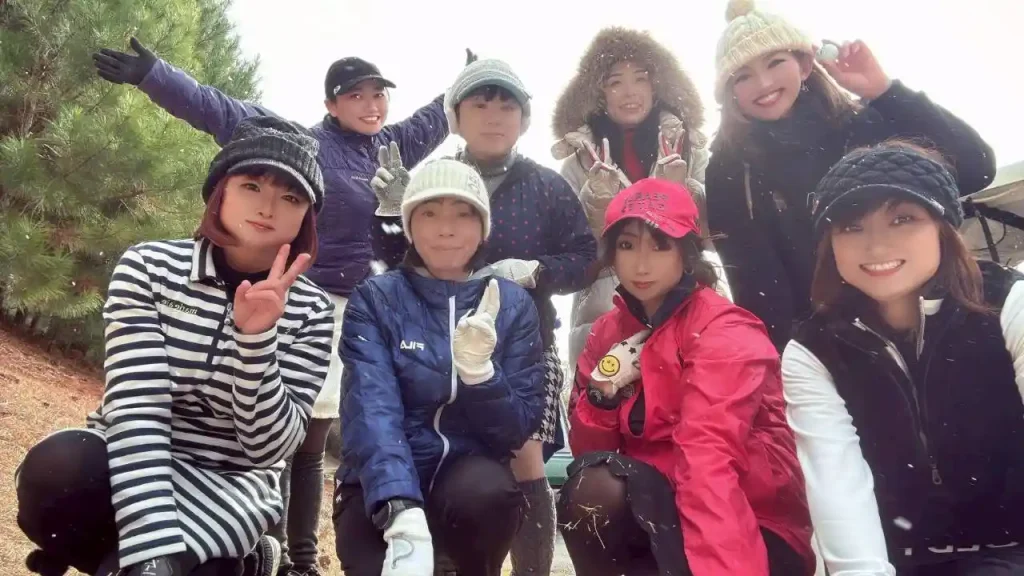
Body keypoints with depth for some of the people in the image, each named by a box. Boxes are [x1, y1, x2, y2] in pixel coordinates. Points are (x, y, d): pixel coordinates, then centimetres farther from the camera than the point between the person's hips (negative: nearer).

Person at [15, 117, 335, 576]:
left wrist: (256, 337, -30)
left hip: (228, 489, -2)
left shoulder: (311, 310, -7)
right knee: (55, 471, -32)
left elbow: (269, 448, -14)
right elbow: (136, 407, -20)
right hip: (133, 469, 3)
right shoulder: (148, 267, -7)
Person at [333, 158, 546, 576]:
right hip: (384, 487, -2)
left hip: (469, 472, 2)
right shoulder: (375, 299, -3)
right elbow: (371, 409, -18)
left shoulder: (512, 303, 2)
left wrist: (479, 371, -22)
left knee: (489, 492, -31)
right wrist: (404, 518, -35)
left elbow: (520, 428, -1)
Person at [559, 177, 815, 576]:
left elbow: (709, 457, -31)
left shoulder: (723, 333, -15)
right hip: (660, 506, 5)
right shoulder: (610, 330, 5)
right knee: (591, 488, -25)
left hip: (753, 530, -5)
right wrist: (603, 394, -14)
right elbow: (587, 449, 6)